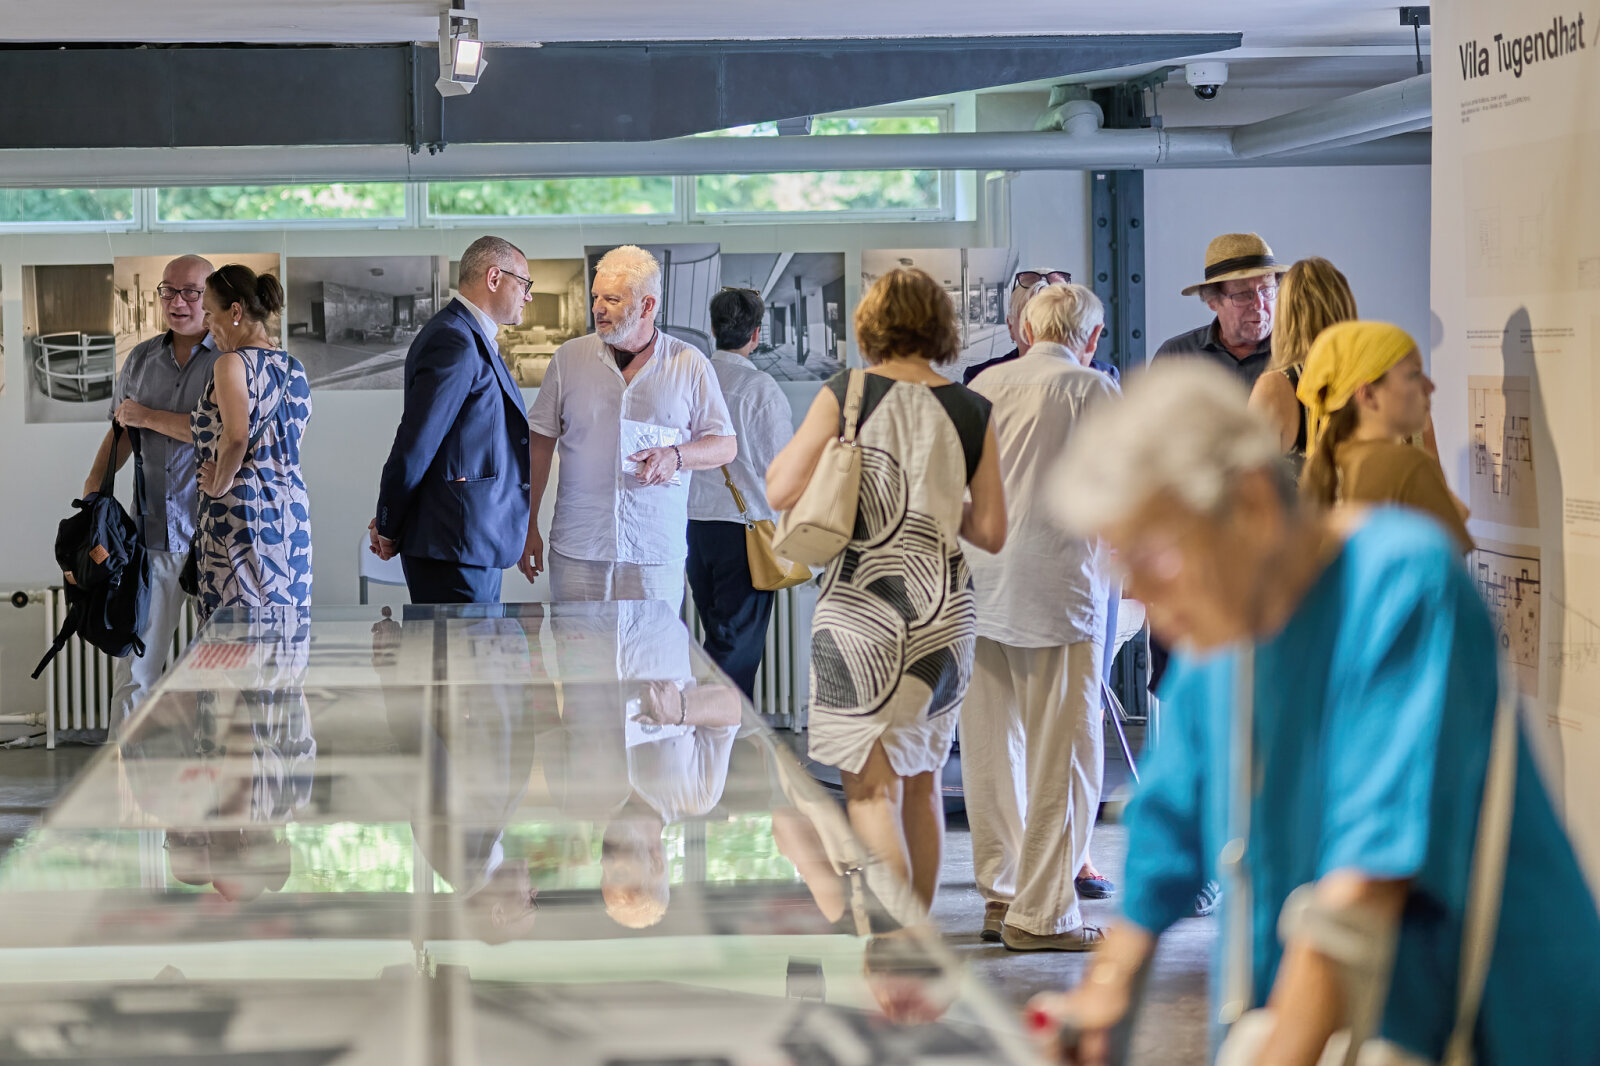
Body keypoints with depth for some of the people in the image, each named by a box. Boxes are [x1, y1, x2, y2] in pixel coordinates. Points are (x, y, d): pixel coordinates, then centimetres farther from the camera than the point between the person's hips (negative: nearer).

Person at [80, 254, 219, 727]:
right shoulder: (141, 359, 13)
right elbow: (120, 432, 24)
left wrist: (149, 417, -10)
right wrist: (91, 489, 13)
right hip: (152, 530, 5)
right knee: (134, 661, 4)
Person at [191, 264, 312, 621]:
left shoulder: (232, 363, -12)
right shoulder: (294, 368, 12)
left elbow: (236, 438, -24)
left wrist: (219, 484, -9)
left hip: (239, 509, -8)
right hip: (292, 508, 8)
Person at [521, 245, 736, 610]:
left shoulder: (691, 364, 3)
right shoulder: (569, 357, 6)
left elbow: (726, 446, 6)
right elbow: (539, 443, 9)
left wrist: (676, 456, -14)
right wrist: (528, 526, 5)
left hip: (657, 552, -1)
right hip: (576, 549, 1)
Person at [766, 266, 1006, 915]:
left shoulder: (846, 394, -5)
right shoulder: (972, 410, 3)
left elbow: (780, 492, -7)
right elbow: (991, 532, 4)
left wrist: (788, 449, 13)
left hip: (862, 605, -4)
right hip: (945, 611, 4)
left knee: (872, 789, -3)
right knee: (921, 785, 17)